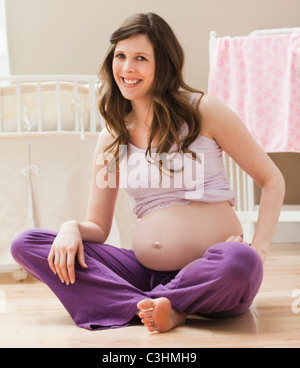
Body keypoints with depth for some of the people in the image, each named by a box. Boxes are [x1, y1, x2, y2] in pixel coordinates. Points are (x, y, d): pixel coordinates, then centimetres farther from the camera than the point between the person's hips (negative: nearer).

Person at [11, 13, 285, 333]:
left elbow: (272, 180, 4)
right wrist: (72, 228, -11)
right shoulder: (111, 137, 10)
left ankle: (144, 304, -10)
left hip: (208, 277, -4)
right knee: (26, 244, -9)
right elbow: (98, 227, 12)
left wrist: (257, 249, -10)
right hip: (147, 272, 4)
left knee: (239, 261, -40)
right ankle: (166, 311, -21)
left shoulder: (203, 111, 0)